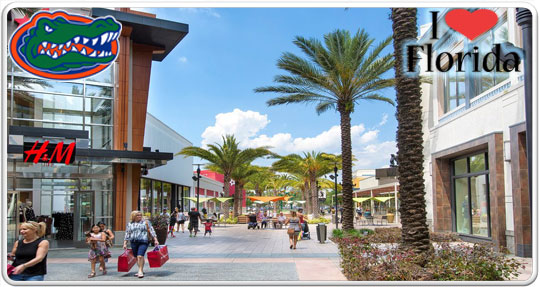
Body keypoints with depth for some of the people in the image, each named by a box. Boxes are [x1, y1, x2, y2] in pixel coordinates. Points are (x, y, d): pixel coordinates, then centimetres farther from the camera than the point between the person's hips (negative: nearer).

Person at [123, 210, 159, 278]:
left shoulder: (145, 223, 7)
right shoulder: (130, 224, 13)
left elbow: (152, 231, 6)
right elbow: (127, 235, 15)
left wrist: (155, 240, -1)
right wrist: (125, 243, 9)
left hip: (143, 242, -3)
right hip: (133, 242, 3)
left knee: (140, 256, -17)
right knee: (137, 257, 8)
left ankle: (140, 271, -11)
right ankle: (141, 270, 22)